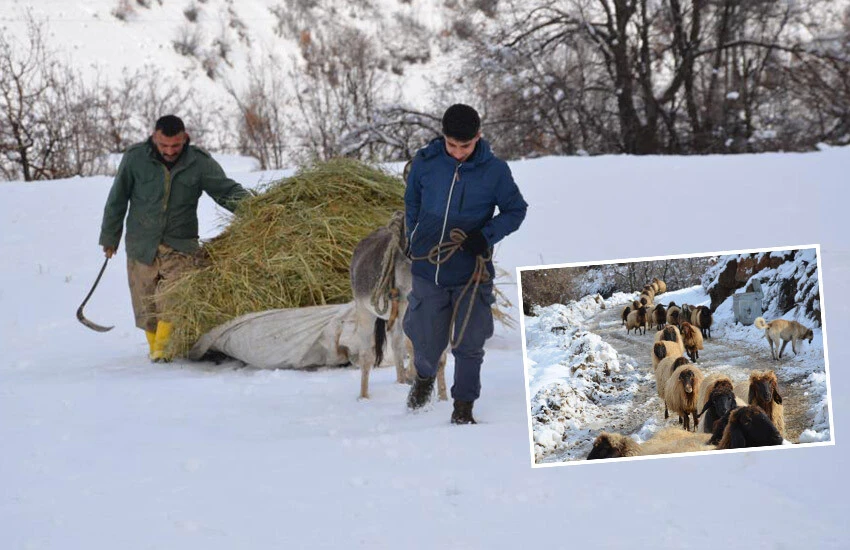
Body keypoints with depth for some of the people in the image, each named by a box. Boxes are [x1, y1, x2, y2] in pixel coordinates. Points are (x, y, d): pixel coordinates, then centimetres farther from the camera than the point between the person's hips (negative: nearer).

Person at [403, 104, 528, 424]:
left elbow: (516, 210, 2)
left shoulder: (494, 170, -9)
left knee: (469, 345, 1)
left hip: (472, 275, -1)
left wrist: (487, 235, -13)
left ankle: (464, 405, 19)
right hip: (428, 269, 1)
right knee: (427, 343, 9)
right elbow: (412, 203, 13)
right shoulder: (425, 162, -5)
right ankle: (425, 377, 42)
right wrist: (414, 240, 11)